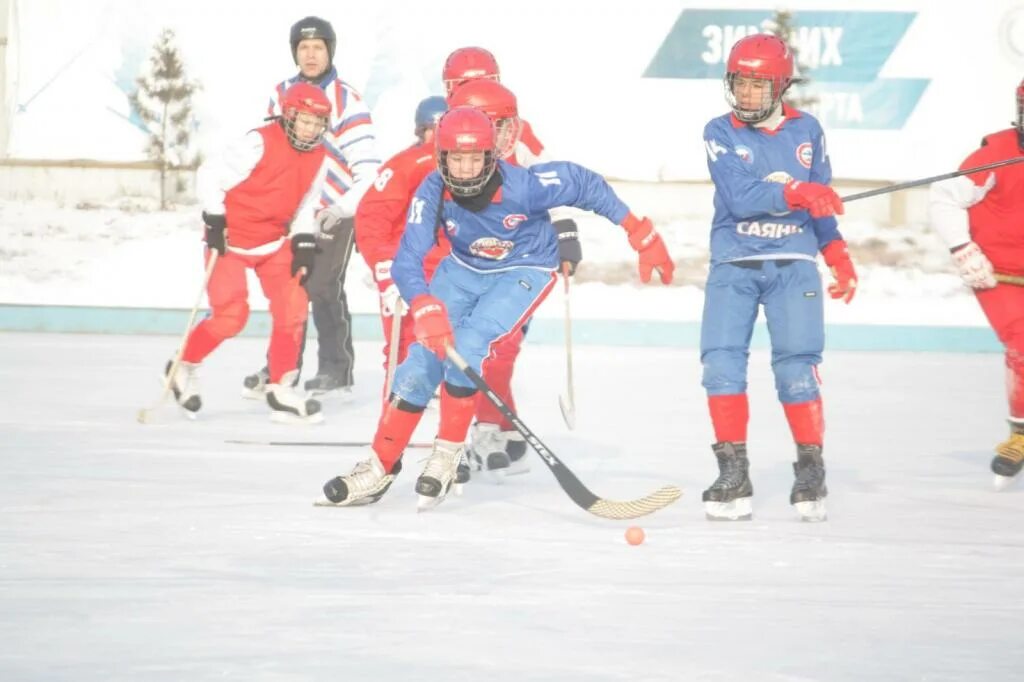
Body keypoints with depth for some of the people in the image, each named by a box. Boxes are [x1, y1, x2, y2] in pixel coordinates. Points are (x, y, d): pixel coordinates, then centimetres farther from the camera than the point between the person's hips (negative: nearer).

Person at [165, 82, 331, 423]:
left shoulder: (317, 157, 0)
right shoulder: (259, 144, -23)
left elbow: (305, 204, 10)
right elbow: (209, 175, -19)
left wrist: (303, 243, -1)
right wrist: (214, 221, -19)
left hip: (274, 240, 7)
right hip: (231, 239, -6)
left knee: (293, 307, -5)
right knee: (231, 315, -12)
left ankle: (281, 389, 4)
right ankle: (184, 367, 12)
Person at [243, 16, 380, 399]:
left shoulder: (346, 101, -11)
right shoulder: (281, 97, 7)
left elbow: (368, 167, -13)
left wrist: (343, 209, -24)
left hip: (335, 212, -6)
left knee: (323, 290, -10)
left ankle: (337, 372, -1)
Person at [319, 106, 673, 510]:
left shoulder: (521, 186, -32)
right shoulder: (433, 193, -24)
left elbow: (585, 185, -17)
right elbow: (407, 261, -31)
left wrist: (641, 235, -12)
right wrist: (425, 309, -50)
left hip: (525, 269, -3)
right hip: (464, 269, 3)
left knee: (469, 343, -25)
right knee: (423, 357, -6)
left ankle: (448, 457, -10)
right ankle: (378, 470, 4)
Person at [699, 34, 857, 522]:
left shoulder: (805, 130, 5)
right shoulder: (720, 133, -3)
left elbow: (821, 202, 15)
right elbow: (740, 198, -18)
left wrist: (839, 257, 13)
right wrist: (795, 192, -30)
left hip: (792, 263, 1)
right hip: (733, 264, 0)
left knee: (796, 366, -9)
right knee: (721, 363, -10)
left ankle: (811, 469, 3)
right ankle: (733, 477, -3)